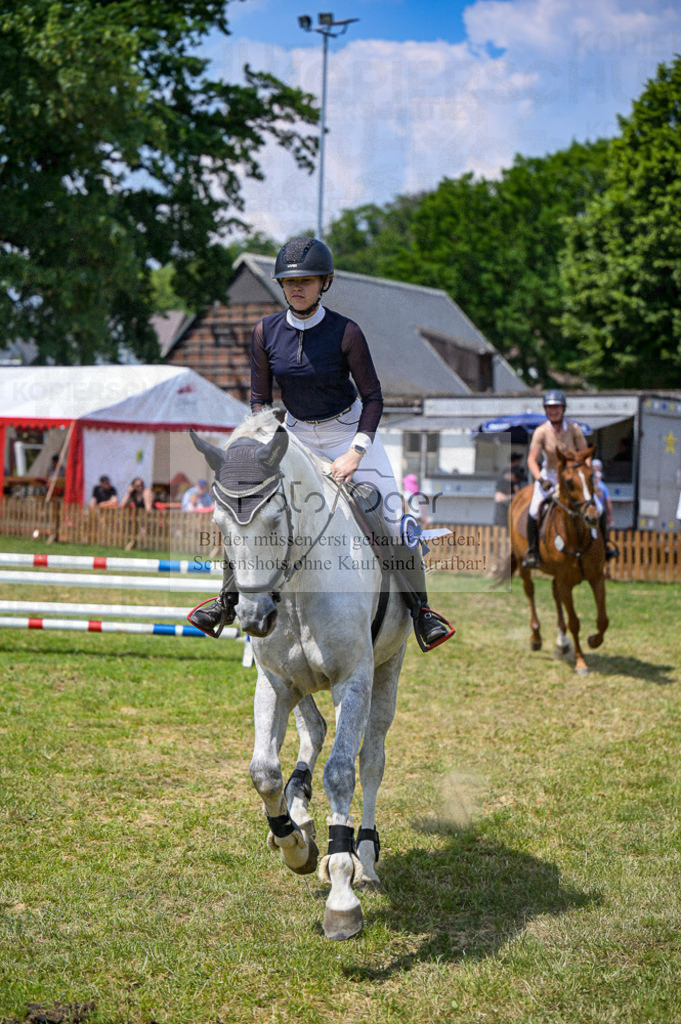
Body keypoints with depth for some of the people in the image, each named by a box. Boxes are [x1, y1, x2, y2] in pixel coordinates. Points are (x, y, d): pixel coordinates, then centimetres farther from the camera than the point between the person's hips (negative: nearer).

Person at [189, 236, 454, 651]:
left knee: (390, 518, -13)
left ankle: (419, 606, 1)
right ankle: (229, 599, 15)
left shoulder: (346, 332, -20)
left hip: (349, 430, -3)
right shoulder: (266, 331, -10)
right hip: (296, 432, 3)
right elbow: (260, 398, 0)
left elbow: (373, 398, -14)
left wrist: (355, 453, -23)